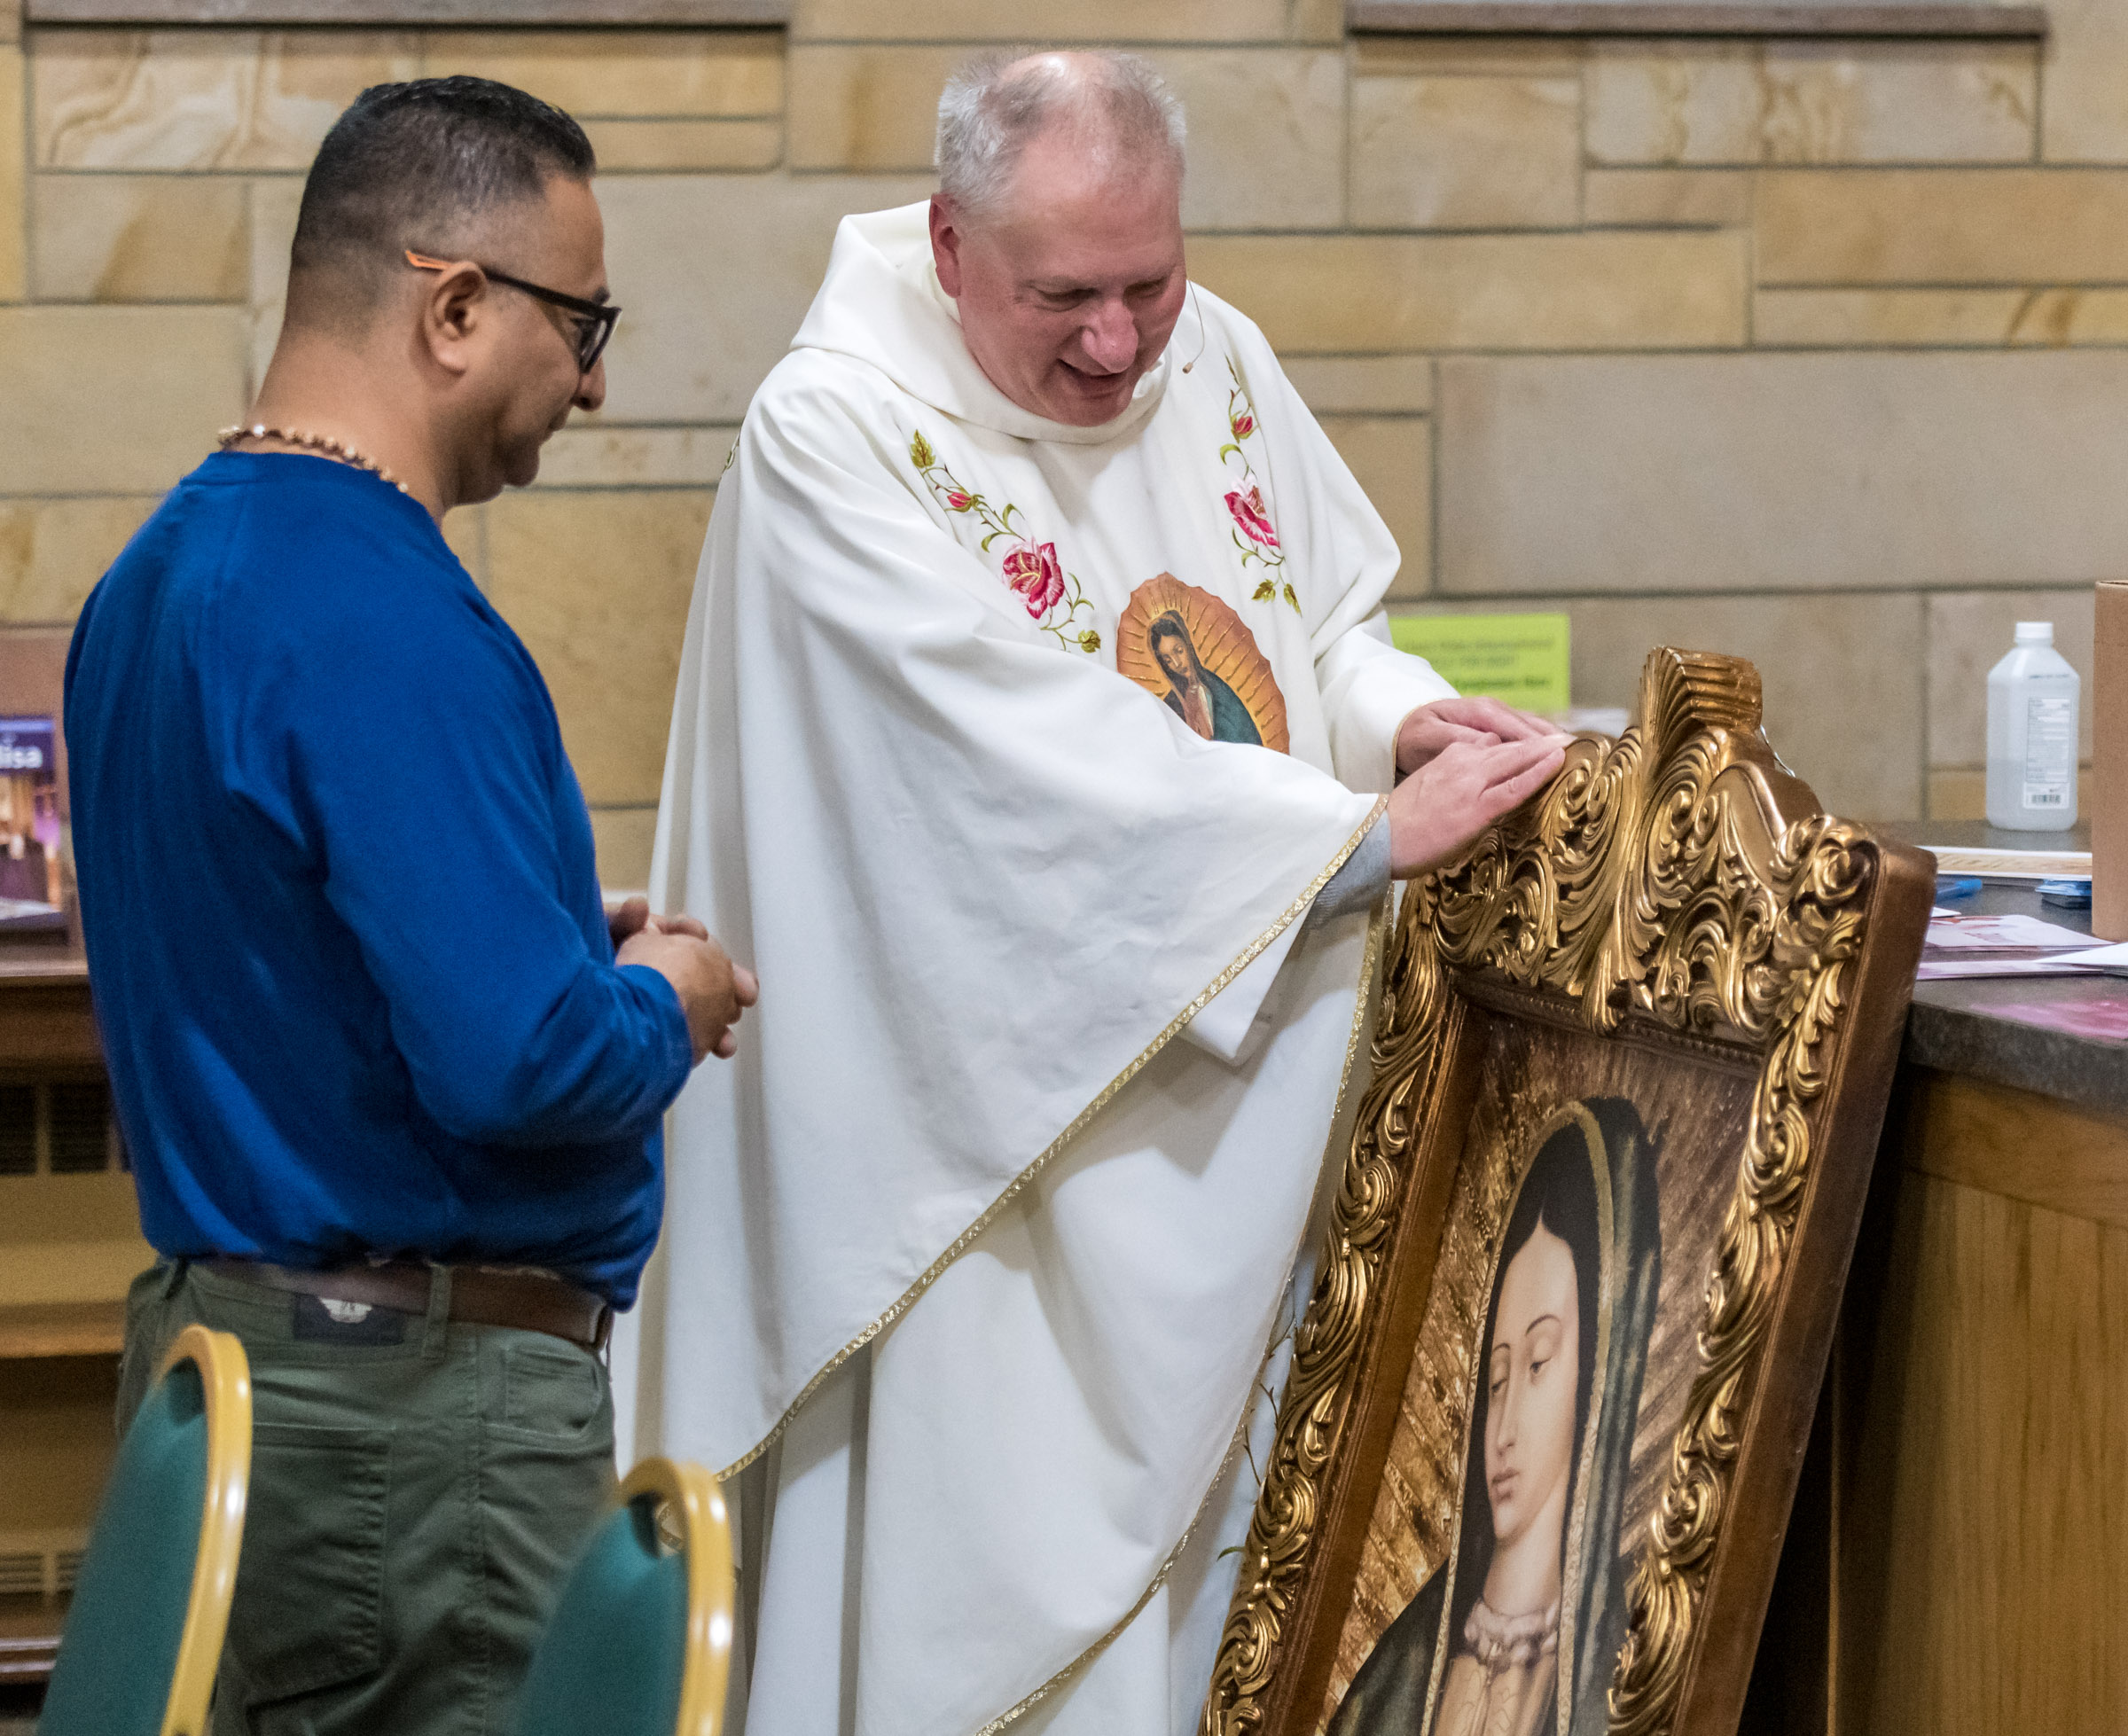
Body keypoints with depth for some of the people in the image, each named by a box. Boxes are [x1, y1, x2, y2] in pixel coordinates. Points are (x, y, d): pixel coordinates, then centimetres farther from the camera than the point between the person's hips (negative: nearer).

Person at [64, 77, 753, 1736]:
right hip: (428, 1398, -10)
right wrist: (666, 1006, -5)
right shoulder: (388, 621, -20)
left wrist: (565, 946, 14)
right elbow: (517, 1064, -26)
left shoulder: (166, 574, 12)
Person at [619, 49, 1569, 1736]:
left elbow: (1332, 621, 16)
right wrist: (1367, 830, -24)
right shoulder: (839, 429, -15)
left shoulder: (1218, 362, 4)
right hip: (1014, 1135, -6)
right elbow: (1038, 744, -23)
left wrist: (1408, 714, -8)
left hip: (1245, 1121, 6)